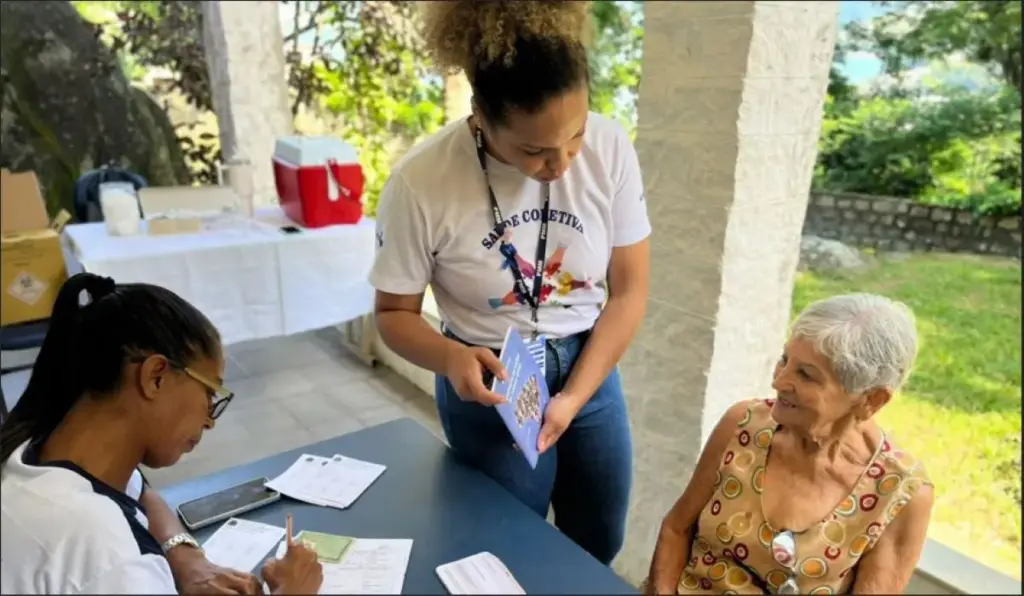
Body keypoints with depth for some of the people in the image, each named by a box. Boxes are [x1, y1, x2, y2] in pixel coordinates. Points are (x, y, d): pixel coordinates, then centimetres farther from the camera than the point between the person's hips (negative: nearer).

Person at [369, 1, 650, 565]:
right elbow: (394, 314, -10)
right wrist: (450, 359, -30)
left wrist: (573, 398, -14)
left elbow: (629, 290, -8)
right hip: (489, 387, -3)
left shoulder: (610, 148, -16)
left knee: (600, 546, 24)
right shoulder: (421, 182, -24)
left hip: (590, 368, 4)